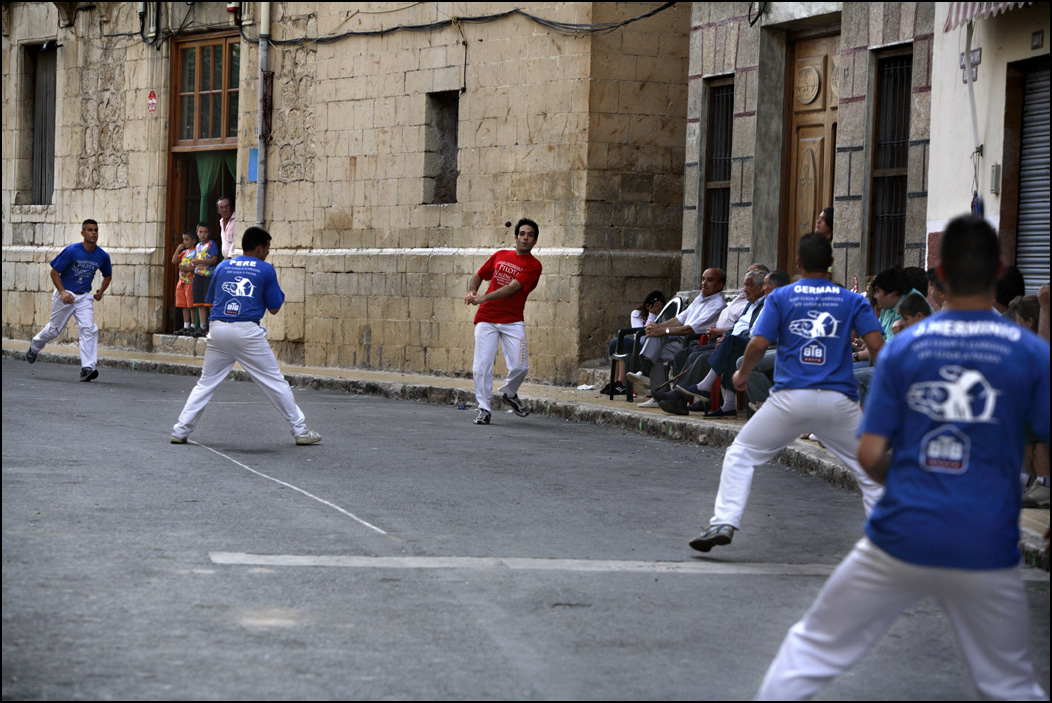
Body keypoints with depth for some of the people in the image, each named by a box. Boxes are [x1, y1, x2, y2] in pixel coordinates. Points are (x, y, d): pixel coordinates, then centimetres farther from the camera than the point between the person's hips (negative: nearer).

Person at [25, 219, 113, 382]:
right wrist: (62, 292, -19)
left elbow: (108, 275, 17)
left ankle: (87, 368, -20)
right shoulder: (71, 251, -15)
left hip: (85, 297, 3)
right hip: (65, 294, -3)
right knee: (55, 328, 9)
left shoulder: (102, 256, -2)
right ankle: (34, 347, 41)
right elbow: (54, 272, -10)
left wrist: (101, 291, 2)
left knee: (88, 329, -16)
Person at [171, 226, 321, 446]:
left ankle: (180, 431, 5)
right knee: (275, 383, 4)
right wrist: (277, 292, 22)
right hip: (247, 332, -3)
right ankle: (300, 431, 9)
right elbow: (274, 308, 4)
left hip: (218, 329, 3)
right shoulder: (266, 270, 3)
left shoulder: (222, 267, 13)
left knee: (205, 384, 12)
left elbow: (211, 299, 22)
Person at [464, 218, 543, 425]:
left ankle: (509, 393, 20)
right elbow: (479, 275, 25)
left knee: (520, 366, -11)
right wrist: (472, 292, 3)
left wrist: (483, 298, -21)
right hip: (486, 319, 2)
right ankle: (484, 409, 5)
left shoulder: (533, 265, -1)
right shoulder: (500, 256, 13)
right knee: (482, 366, -8)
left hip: (513, 321, -2)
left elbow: (512, 288, -13)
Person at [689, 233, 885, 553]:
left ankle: (724, 523, 3)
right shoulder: (853, 300, 8)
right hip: (839, 400, 0)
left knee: (741, 454, 15)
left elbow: (758, 345, -3)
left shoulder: (780, 297, 6)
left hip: (790, 398, 0)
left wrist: (741, 375, 14)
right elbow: (877, 346, -4)